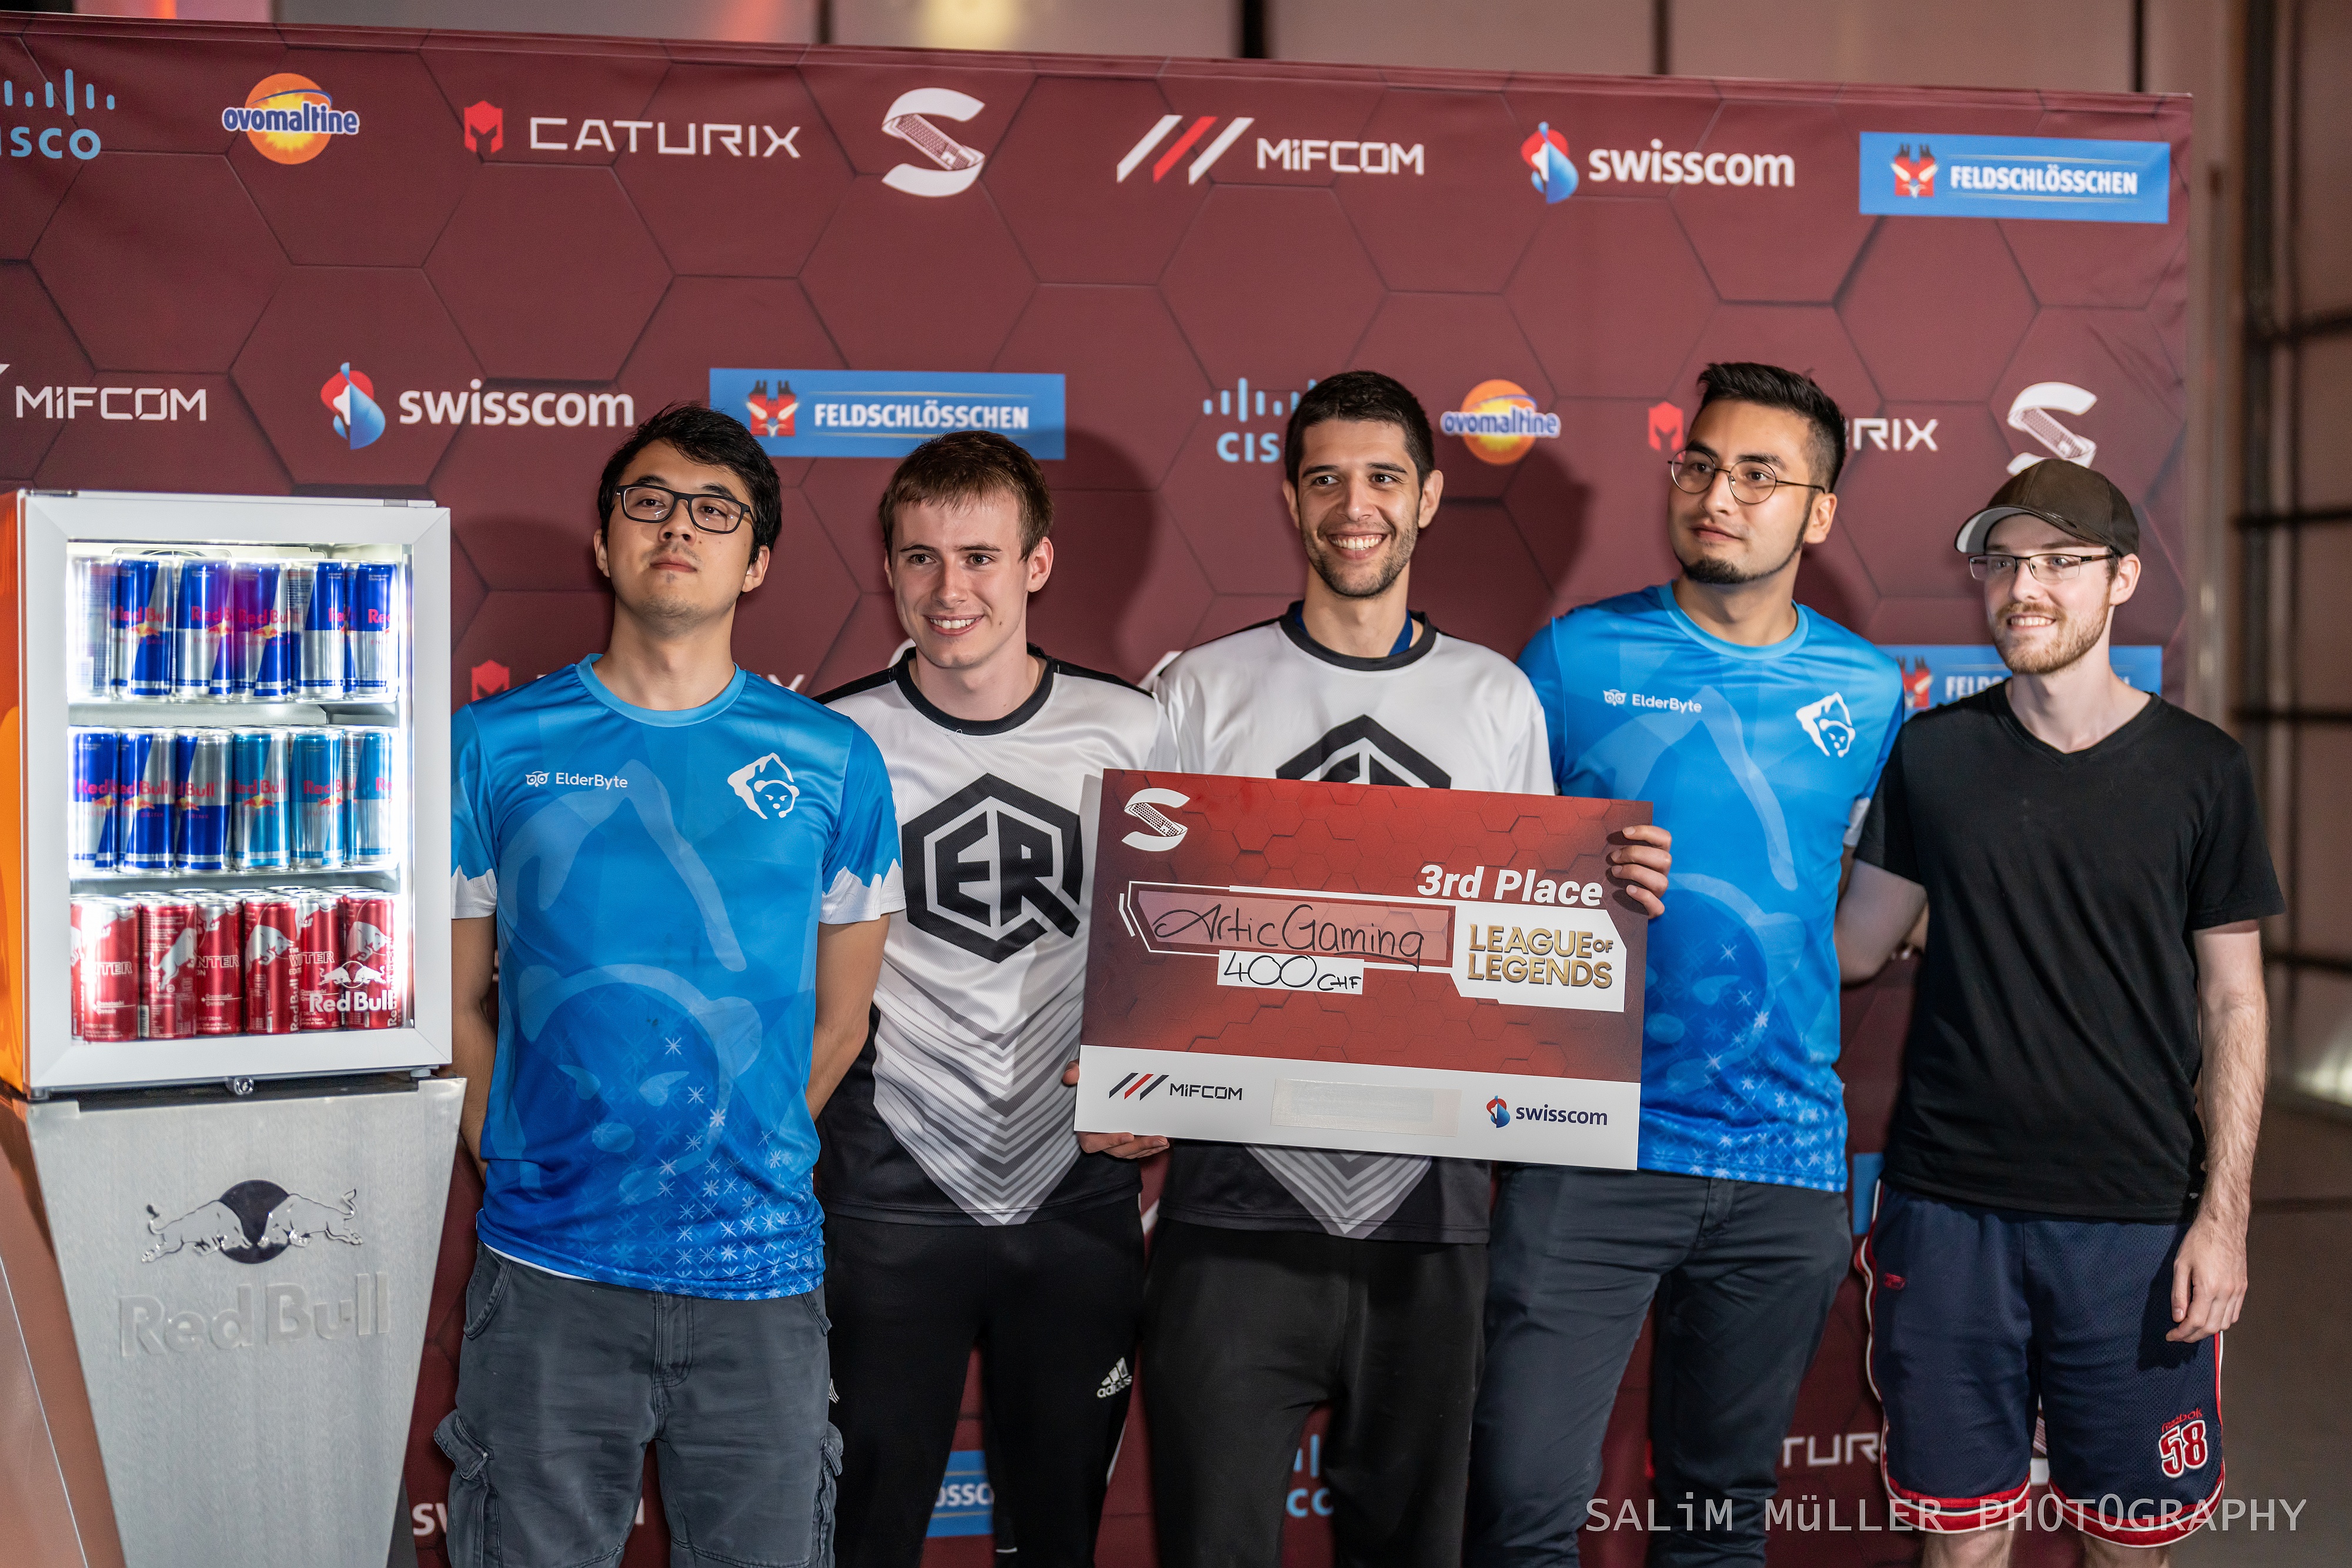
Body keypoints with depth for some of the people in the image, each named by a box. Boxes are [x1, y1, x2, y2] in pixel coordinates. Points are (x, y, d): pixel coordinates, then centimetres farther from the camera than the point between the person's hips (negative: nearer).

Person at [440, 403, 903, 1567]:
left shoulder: (832, 762, 4)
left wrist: (742, 1168, 5)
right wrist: (521, 1165, 2)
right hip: (547, 1270, 0)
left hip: (757, 1271, 1)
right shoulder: (495, 747, 4)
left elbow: (840, 1014, 9)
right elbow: (455, 998, 9)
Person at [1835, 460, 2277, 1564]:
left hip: (2136, 1221, -1)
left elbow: (2233, 1007, 3)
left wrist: (2223, 1213, -3)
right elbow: (1854, 948, 8)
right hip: (1948, 1210, 1)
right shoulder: (1932, 752, 5)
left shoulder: (2198, 770, 1)